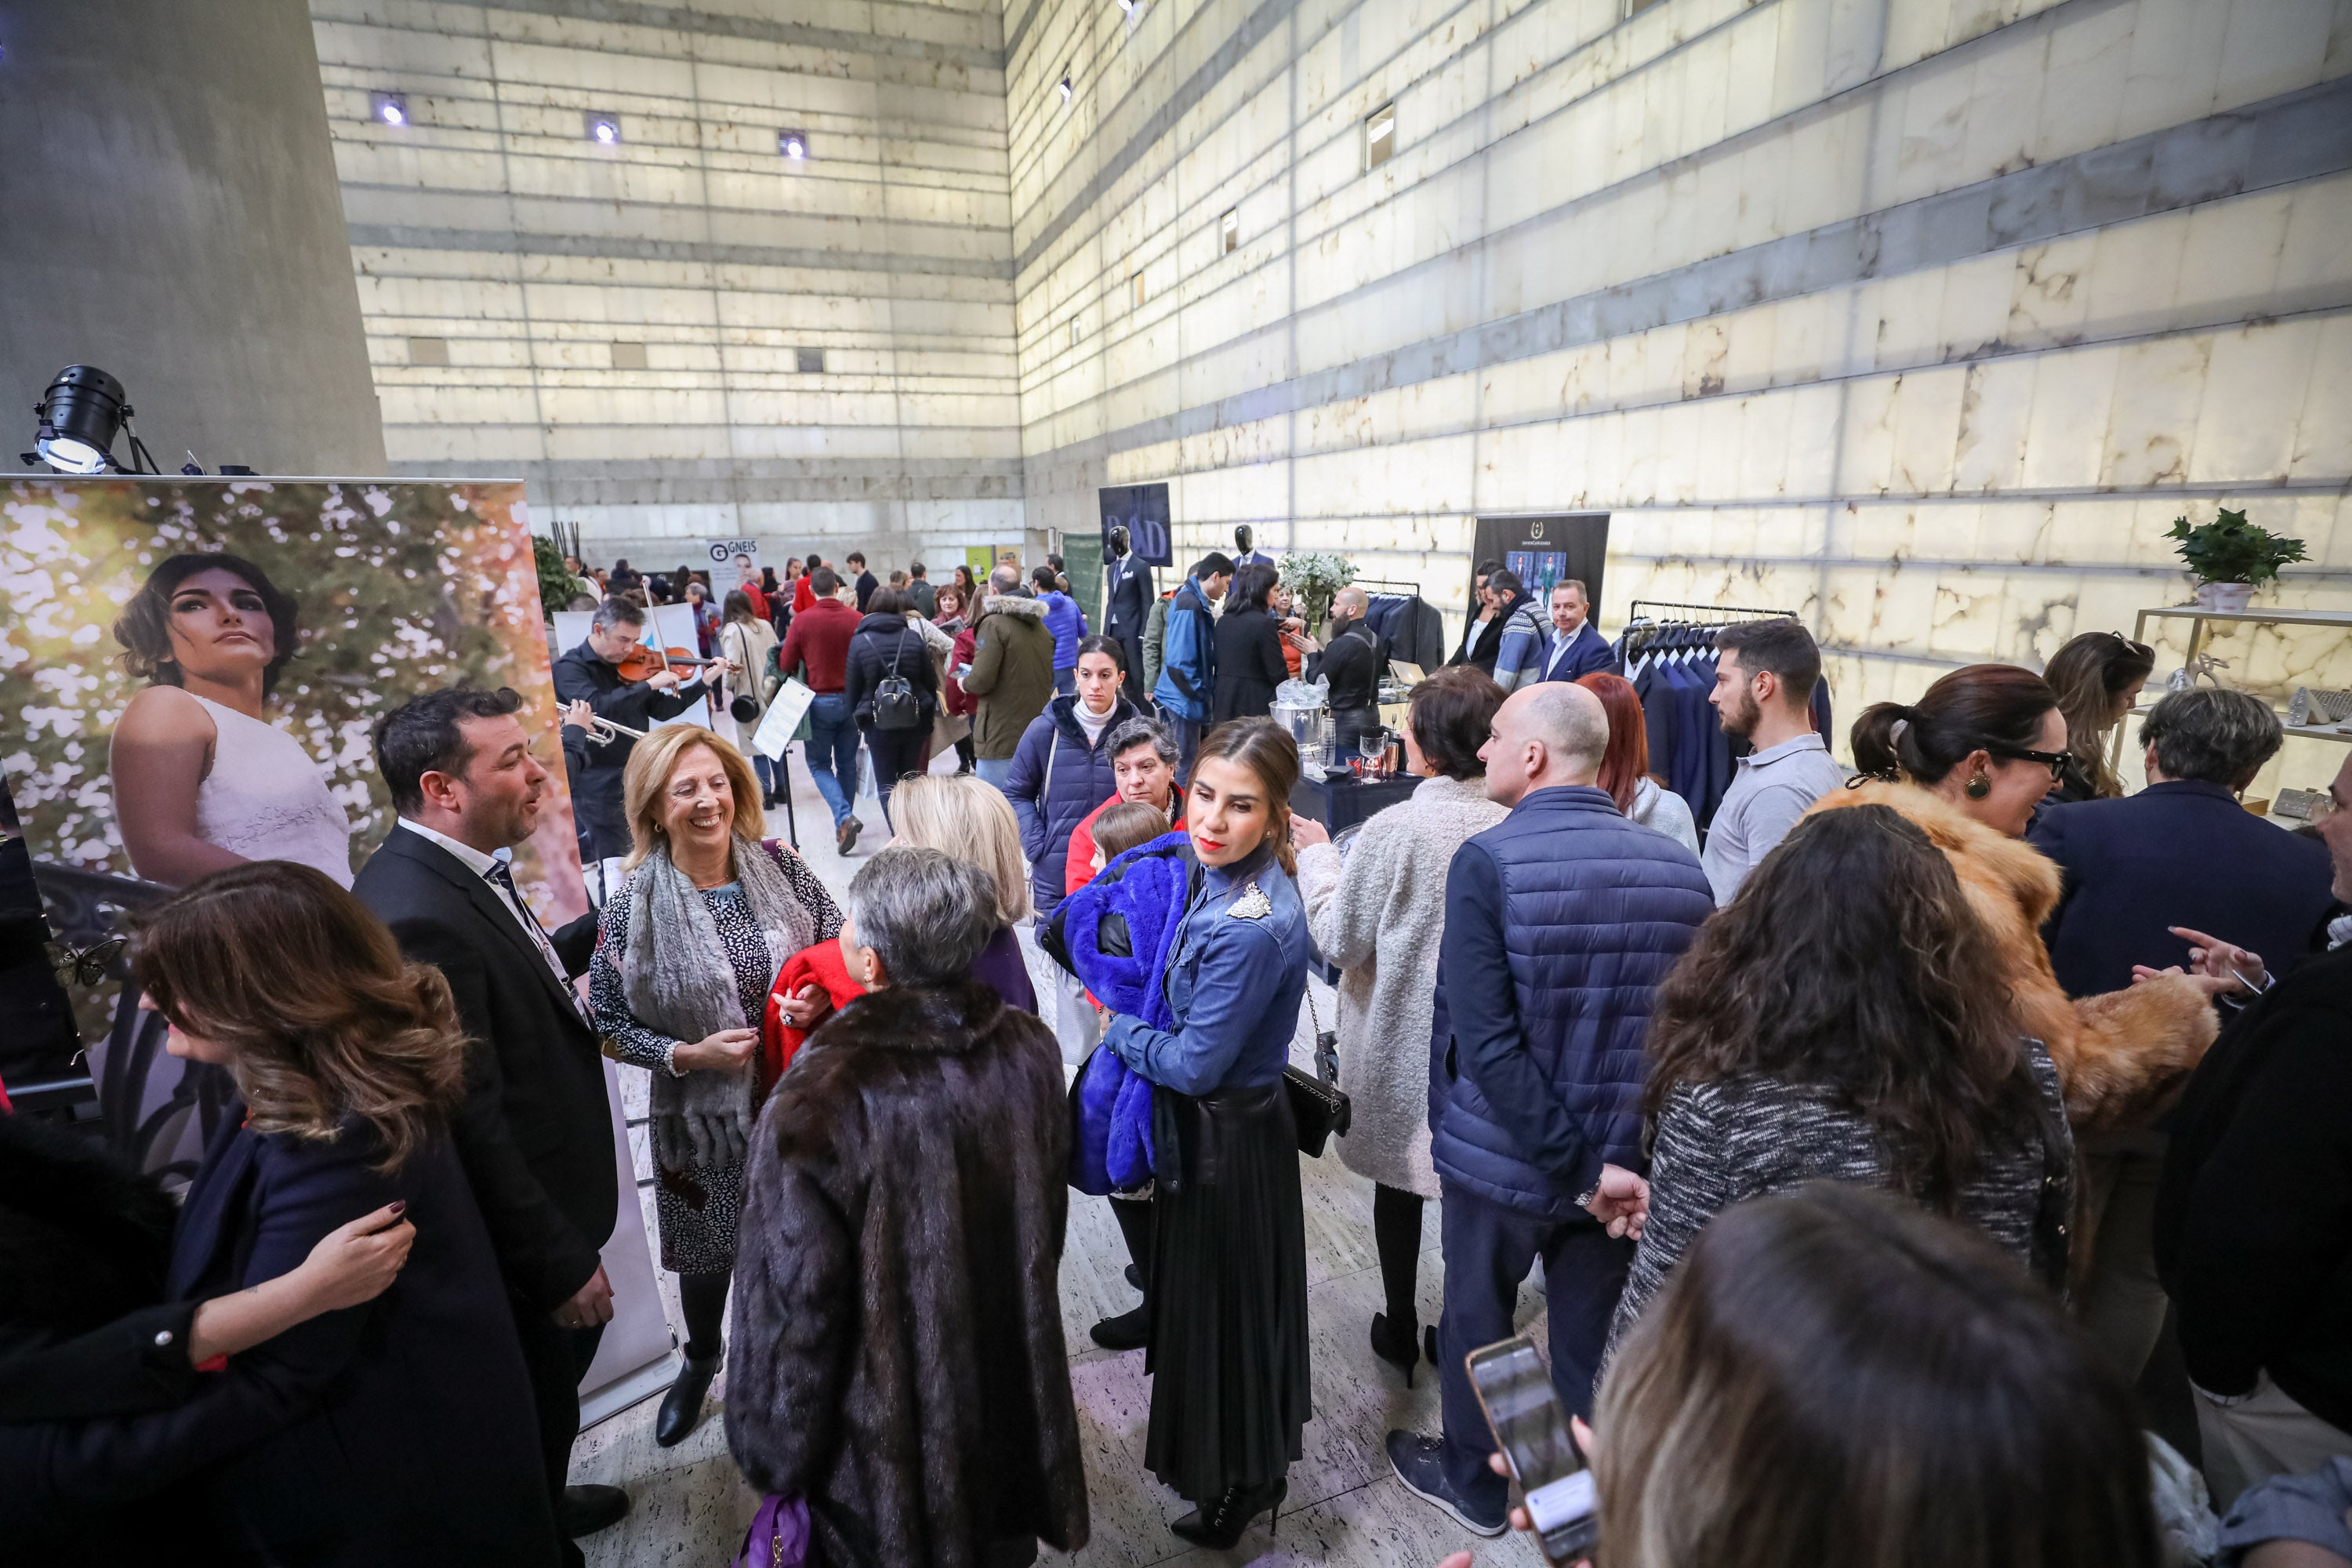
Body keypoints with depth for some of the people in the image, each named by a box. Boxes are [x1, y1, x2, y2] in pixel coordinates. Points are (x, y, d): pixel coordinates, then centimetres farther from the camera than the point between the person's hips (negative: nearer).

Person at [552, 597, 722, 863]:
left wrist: (704, 682, 4)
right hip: (601, 788, -6)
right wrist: (649, 684, -24)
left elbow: (661, 709, 13)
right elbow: (597, 707, -28)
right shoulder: (569, 668, -9)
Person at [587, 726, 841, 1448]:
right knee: (707, 1251, 22)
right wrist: (688, 1054, -20)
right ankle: (700, 1362, 54)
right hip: (705, 1112, -1)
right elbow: (609, 1023, -6)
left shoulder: (780, 867, -10)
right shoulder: (634, 909, -14)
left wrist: (822, 998, -19)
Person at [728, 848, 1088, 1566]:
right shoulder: (1028, 1047, -17)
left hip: (892, 1432, -4)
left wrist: (774, 1454, -5)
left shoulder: (817, 1106, -34)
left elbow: (794, 1305, -22)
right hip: (1015, 1391, 4)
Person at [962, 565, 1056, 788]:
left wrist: (965, 682, 4)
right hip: (1038, 735, 7)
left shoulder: (993, 624, -11)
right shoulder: (1039, 625, 12)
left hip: (1001, 737, -7)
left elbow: (981, 680, -17)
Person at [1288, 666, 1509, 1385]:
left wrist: (1317, 856, -2)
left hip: (1400, 1042, -2)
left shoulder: (1393, 830, -23)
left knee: (1399, 1183, 18)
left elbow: (1340, 940, -14)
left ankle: (1401, 1333, 37)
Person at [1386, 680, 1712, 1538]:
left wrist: (1580, 1167, -16)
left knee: (1478, 1318, 22)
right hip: (1625, 1166, 4)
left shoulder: (1488, 862, -21)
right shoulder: (1680, 868, -6)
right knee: (1594, 1341, 24)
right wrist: (1626, 1160, -5)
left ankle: (1474, 1482, 46)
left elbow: (1485, 1040, -24)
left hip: (1499, 1157, -3)